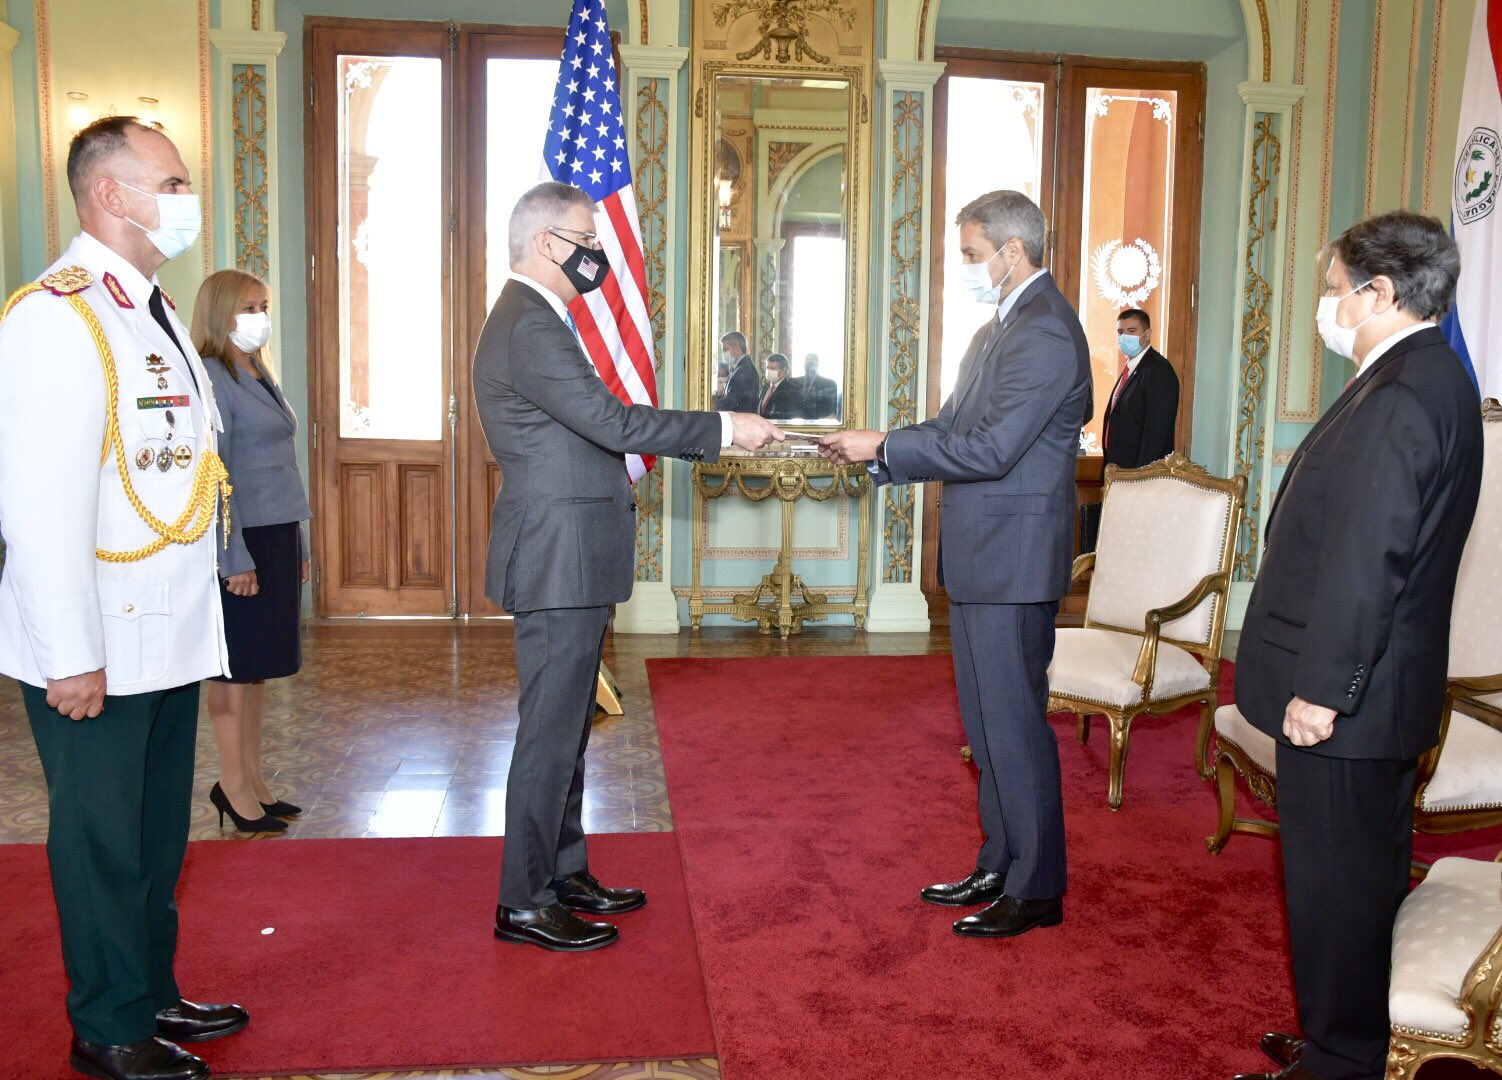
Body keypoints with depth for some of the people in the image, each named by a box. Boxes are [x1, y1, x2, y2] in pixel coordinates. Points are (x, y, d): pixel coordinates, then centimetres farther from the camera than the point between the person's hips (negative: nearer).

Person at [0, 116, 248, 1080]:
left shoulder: (155, 309, 14)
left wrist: (201, 609, 15)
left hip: (168, 637, 9)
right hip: (97, 650, -8)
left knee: (160, 835, 19)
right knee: (103, 839, 7)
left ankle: (154, 997, 36)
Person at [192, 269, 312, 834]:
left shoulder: (259, 374, 15)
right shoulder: (212, 378, -12)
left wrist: (299, 546, 17)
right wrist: (236, 558, -19)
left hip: (279, 536, 9)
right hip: (242, 540, -8)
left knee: (260, 667, 13)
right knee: (237, 670, 0)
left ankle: (253, 780, 22)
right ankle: (234, 787, 11)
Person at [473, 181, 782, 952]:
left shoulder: (536, 320, 18)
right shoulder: (530, 326, -17)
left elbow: (594, 429, 17)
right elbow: (613, 422, -23)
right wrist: (723, 428, -17)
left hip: (567, 562, 11)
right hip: (557, 564, -11)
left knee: (567, 726, 17)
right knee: (551, 732, -2)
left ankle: (563, 874, 30)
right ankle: (523, 903, 9)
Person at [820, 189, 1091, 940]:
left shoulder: (1045, 333, -16)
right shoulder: (1004, 327, 16)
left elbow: (990, 448, -23)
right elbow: (956, 427, 15)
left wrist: (882, 447, -17)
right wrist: (875, 449, 2)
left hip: (1012, 561, -10)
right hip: (982, 560, 10)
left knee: (1014, 723, -1)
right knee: (988, 722, 17)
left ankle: (1037, 890, 12)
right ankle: (1000, 867, 30)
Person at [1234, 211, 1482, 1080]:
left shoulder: (1400, 397, -22)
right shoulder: (1434, 377, 12)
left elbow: (1367, 561, -26)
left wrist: (1320, 688, -20)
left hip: (1343, 701, -11)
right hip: (1380, 688, 11)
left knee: (1335, 884, 3)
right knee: (1363, 874, 21)